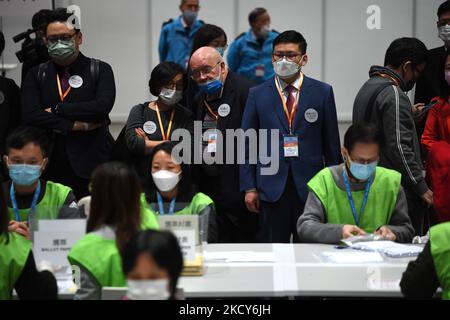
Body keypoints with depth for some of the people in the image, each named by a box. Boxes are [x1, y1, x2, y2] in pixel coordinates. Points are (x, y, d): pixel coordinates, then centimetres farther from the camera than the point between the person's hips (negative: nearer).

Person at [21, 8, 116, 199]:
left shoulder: (100, 70, 5)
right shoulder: (36, 75, 10)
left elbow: (103, 106, -12)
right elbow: (30, 116, -5)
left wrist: (56, 110, -8)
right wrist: (77, 125, -10)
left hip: (91, 163, -2)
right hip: (51, 167, 2)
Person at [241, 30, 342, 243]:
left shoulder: (322, 92, 4)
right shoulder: (257, 94, 6)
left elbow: (332, 143, 6)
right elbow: (247, 143, 6)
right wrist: (249, 187, 0)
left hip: (310, 186, 0)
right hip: (272, 188, 0)